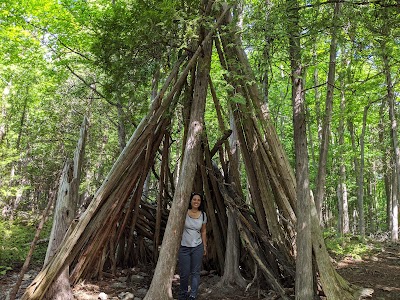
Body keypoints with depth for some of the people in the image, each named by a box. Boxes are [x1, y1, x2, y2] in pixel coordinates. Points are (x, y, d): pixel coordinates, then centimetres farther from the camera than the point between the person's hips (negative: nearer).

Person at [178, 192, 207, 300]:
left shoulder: (203, 215, 3)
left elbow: (203, 231, 11)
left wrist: (205, 246, 12)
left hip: (198, 247, 2)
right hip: (184, 247, -2)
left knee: (195, 272, 4)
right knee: (184, 273, 3)